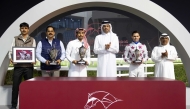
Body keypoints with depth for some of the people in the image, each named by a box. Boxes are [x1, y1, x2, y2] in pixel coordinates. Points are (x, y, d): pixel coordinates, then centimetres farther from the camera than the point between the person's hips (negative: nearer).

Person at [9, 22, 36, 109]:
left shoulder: (32, 40, 9)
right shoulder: (15, 39, 9)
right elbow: (11, 50, 4)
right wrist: (11, 58, -15)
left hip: (29, 66, 0)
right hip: (18, 65, 0)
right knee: (15, 86, 2)